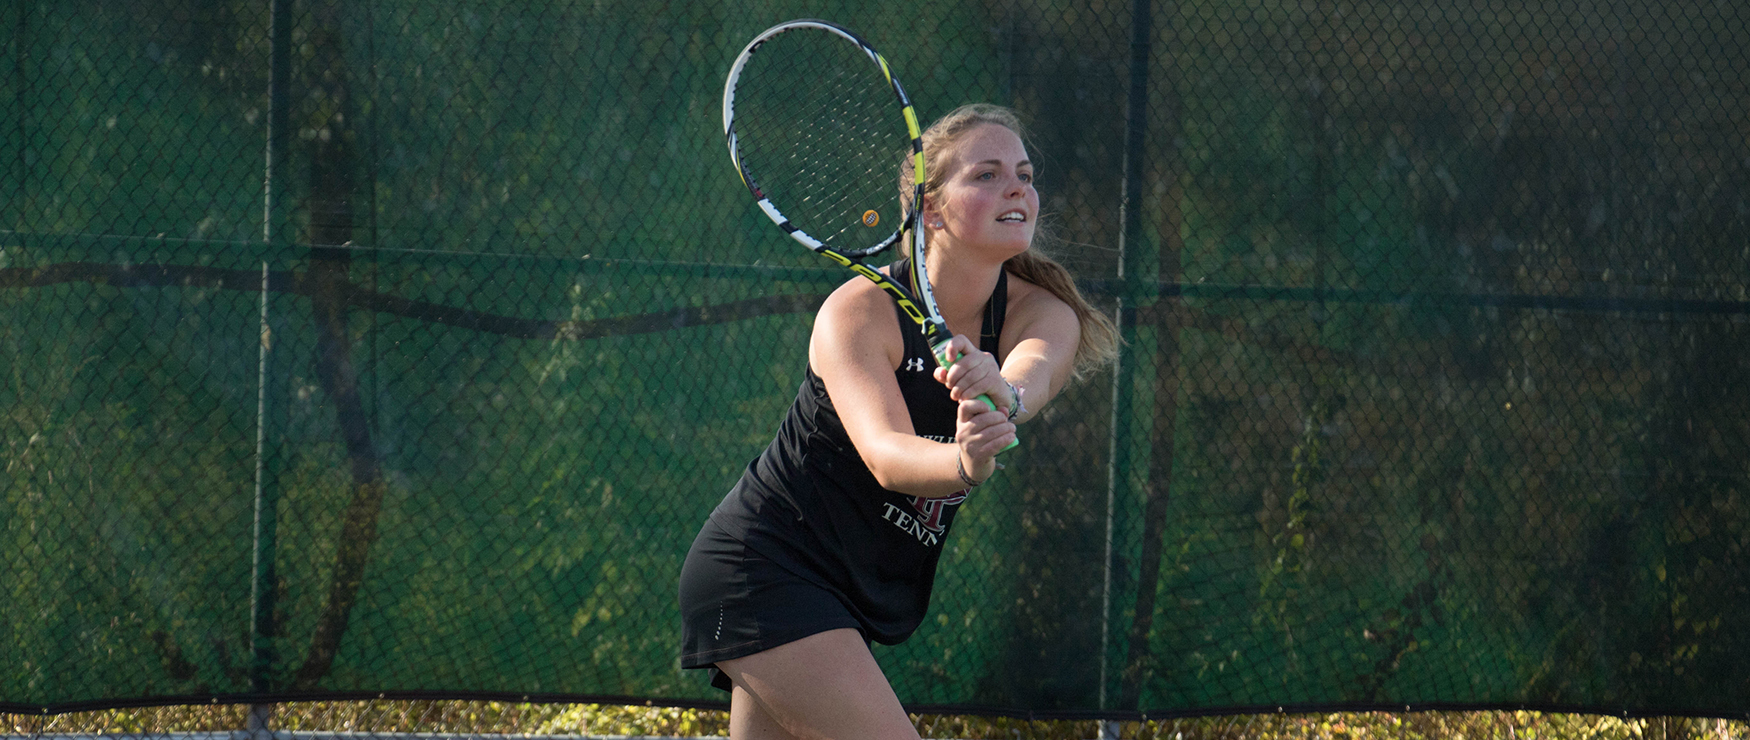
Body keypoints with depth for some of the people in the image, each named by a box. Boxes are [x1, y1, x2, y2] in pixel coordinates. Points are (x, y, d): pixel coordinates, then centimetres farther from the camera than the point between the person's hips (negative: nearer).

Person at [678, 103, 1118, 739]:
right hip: (762, 563, -6)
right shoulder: (859, 311, -18)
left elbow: (1034, 372, -30)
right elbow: (885, 454, -35)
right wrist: (964, 464, -57)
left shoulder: (1042, 313, -5)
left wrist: (1002, 396, -54)